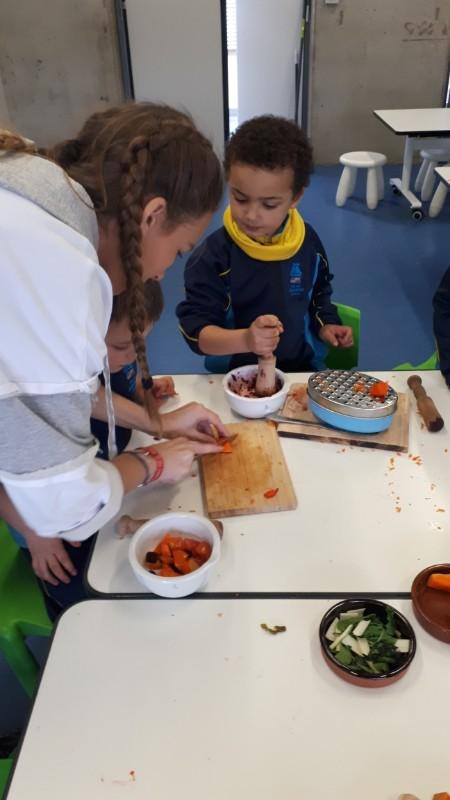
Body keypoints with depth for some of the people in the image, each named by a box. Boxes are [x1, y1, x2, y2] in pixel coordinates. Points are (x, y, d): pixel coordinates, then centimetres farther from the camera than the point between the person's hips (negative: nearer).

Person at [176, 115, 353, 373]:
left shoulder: (308, 242, -1)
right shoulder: (213, 255, -15)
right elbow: (195, 330, -19)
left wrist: (325, 325, 2)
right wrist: (244, 340, -35)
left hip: (301, 368, 3)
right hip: (236, 375, -3)